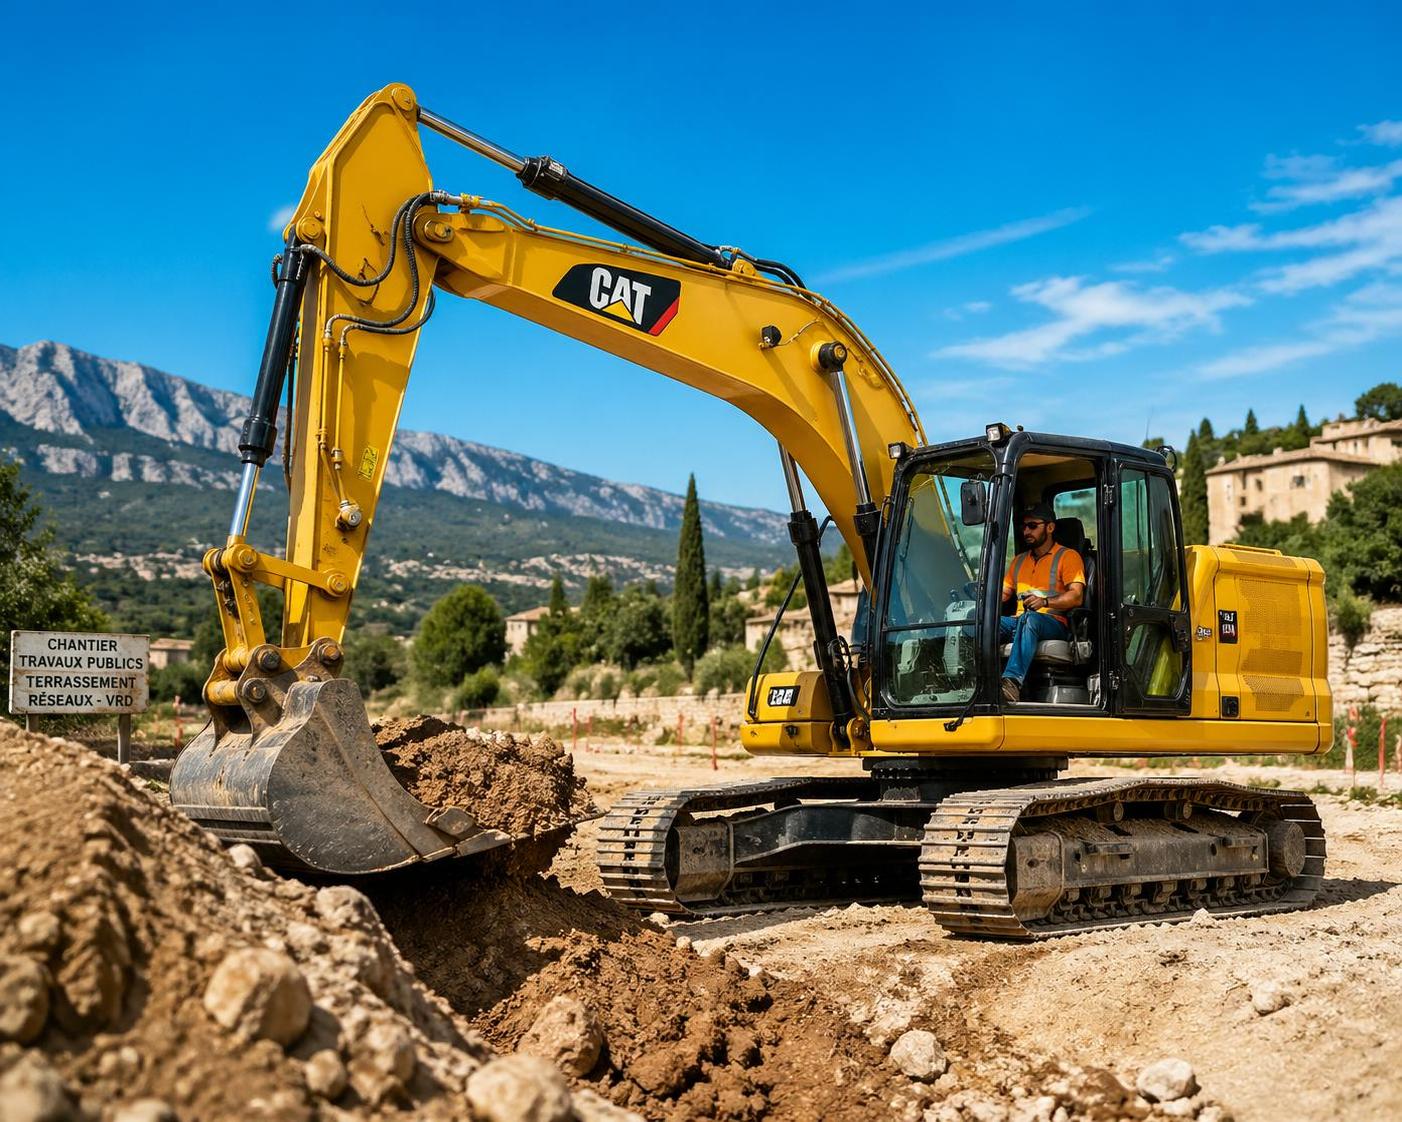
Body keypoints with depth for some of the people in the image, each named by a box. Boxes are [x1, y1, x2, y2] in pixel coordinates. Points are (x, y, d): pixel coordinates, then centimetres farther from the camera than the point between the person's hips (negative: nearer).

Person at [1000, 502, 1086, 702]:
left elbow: (1077, 597, -5)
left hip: (1055, 622, -5)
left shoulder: (1068, 557, 8)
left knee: (1029, 618, -41)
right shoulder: (1019, 560, 28)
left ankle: (1012, 682, -59)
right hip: (1019, 621, 5)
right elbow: (1004, 593, 26)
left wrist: (1045, 602, -23)